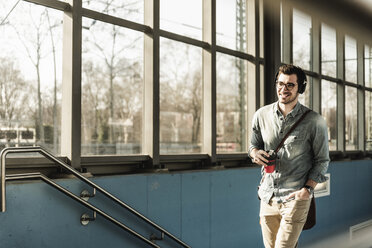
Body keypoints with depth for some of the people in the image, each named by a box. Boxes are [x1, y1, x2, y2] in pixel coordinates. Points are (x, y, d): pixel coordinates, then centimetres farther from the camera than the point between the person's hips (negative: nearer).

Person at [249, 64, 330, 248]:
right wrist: (255, 153, -6)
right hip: (268, 196, 4)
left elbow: (322, 160, 2)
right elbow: (254, 144, 18)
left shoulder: (315, 122, -5)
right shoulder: (261, 115, 4)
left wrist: (308, 189, -11)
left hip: (295, 198, -4)